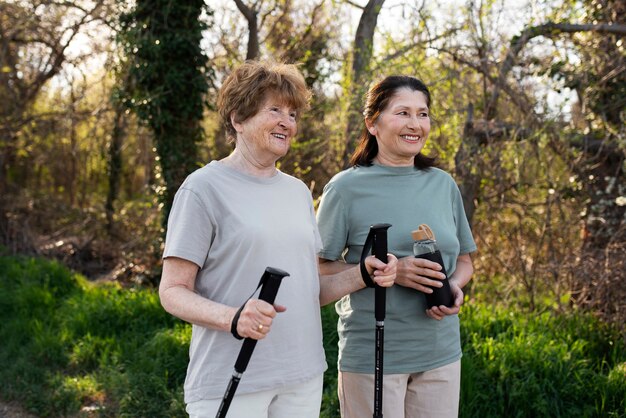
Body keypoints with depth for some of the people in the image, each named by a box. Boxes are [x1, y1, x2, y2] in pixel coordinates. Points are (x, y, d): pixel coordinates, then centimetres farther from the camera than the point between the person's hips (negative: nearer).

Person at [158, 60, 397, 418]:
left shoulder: (298, 191, 11)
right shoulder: (205, 188, -8)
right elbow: (173, 292, -11)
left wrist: (364, 275, -3)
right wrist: (233, 318, -28)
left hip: (304, 378, 6)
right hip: (230, 384, -6)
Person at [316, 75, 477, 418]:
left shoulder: (443, 184, 7)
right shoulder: (347, 188, -7)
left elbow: (463, 261, 16)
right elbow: (321, 268, -6)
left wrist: (455, 287, -7)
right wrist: (389, 271, -19)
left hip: (441, 353, 5)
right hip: (371, 356, -4)